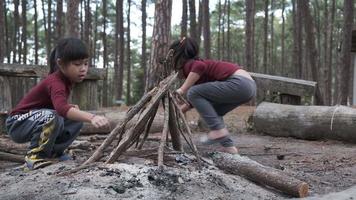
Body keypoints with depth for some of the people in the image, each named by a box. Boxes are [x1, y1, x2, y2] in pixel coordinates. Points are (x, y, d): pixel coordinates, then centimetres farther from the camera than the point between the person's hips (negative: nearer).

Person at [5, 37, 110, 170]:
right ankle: (35, 156, -18)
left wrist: (71, 108, -5)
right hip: (18, 124, -9)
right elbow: (61, 108, -47)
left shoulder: (67, 80, 1)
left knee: (76, 120, 0)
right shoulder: (55, 82, -28)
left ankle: (53, 153, 9)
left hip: (36, 121, 9)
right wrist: (92, 117, -61)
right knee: (52, 117, -35)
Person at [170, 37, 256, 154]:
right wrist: (179, 110, 35)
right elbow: (201, 98, 32)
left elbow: (200, 66, -27)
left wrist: (182, 90, -18)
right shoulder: (194, 64, 25)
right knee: (212, 111, 21)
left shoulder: (188, 65, -1)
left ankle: (218, 130, -7)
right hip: (249, 84, 10)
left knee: (194, 93, -7)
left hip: (239, 83, -10)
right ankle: (228, 146, 16)